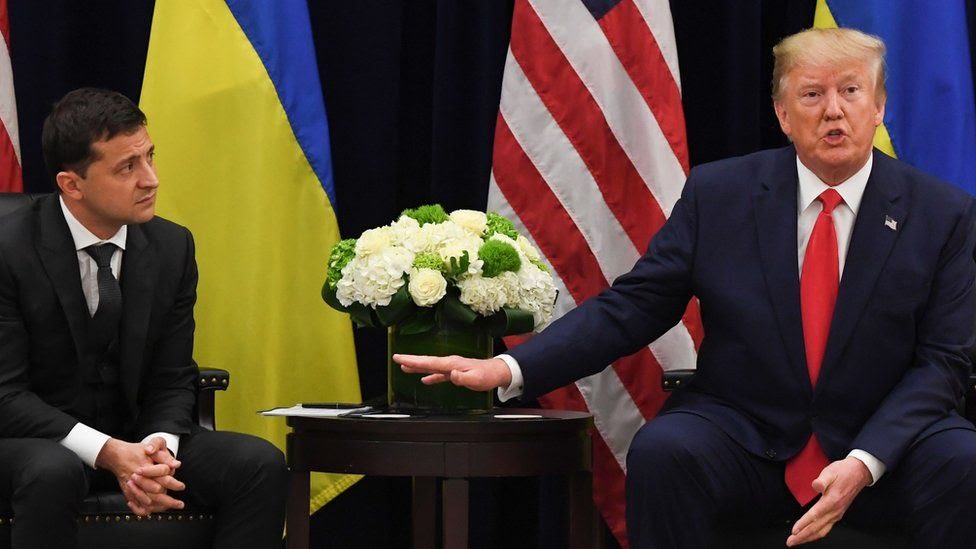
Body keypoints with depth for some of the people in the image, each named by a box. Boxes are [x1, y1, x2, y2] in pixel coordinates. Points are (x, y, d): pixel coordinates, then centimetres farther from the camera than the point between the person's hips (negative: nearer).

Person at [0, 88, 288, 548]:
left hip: (138, 437, 4)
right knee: (54, 474, -40)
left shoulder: (172, 247, 0)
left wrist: (159, 446, -19)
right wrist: (108, 453, -27)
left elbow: (173, 379, 4)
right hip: (41, 442, -4)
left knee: (262, 464, -20)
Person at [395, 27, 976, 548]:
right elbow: (631, 307, 1)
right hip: (743, 437, 1)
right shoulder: (719, 194, 2)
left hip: (884, 443, -1)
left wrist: (863, 463, -20)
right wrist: (510, 368, -13)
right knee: (661, 450, -31)